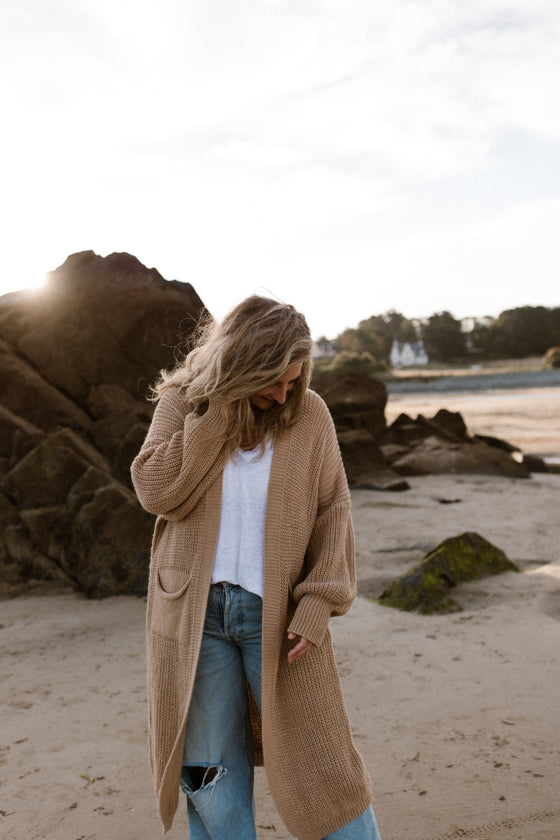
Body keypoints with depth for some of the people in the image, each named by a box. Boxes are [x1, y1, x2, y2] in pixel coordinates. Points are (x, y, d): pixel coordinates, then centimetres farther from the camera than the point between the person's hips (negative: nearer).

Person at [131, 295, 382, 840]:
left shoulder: (309, 414, -2)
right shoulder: (181, 403, -1)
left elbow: (332, 512, 0)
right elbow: (157, 492, -15)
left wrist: (319, 603, -10)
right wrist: (218, 412, -17)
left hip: (276, 615, 0)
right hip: (194, 614, 1)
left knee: (316, 760, 6)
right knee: (209, 773, 12)